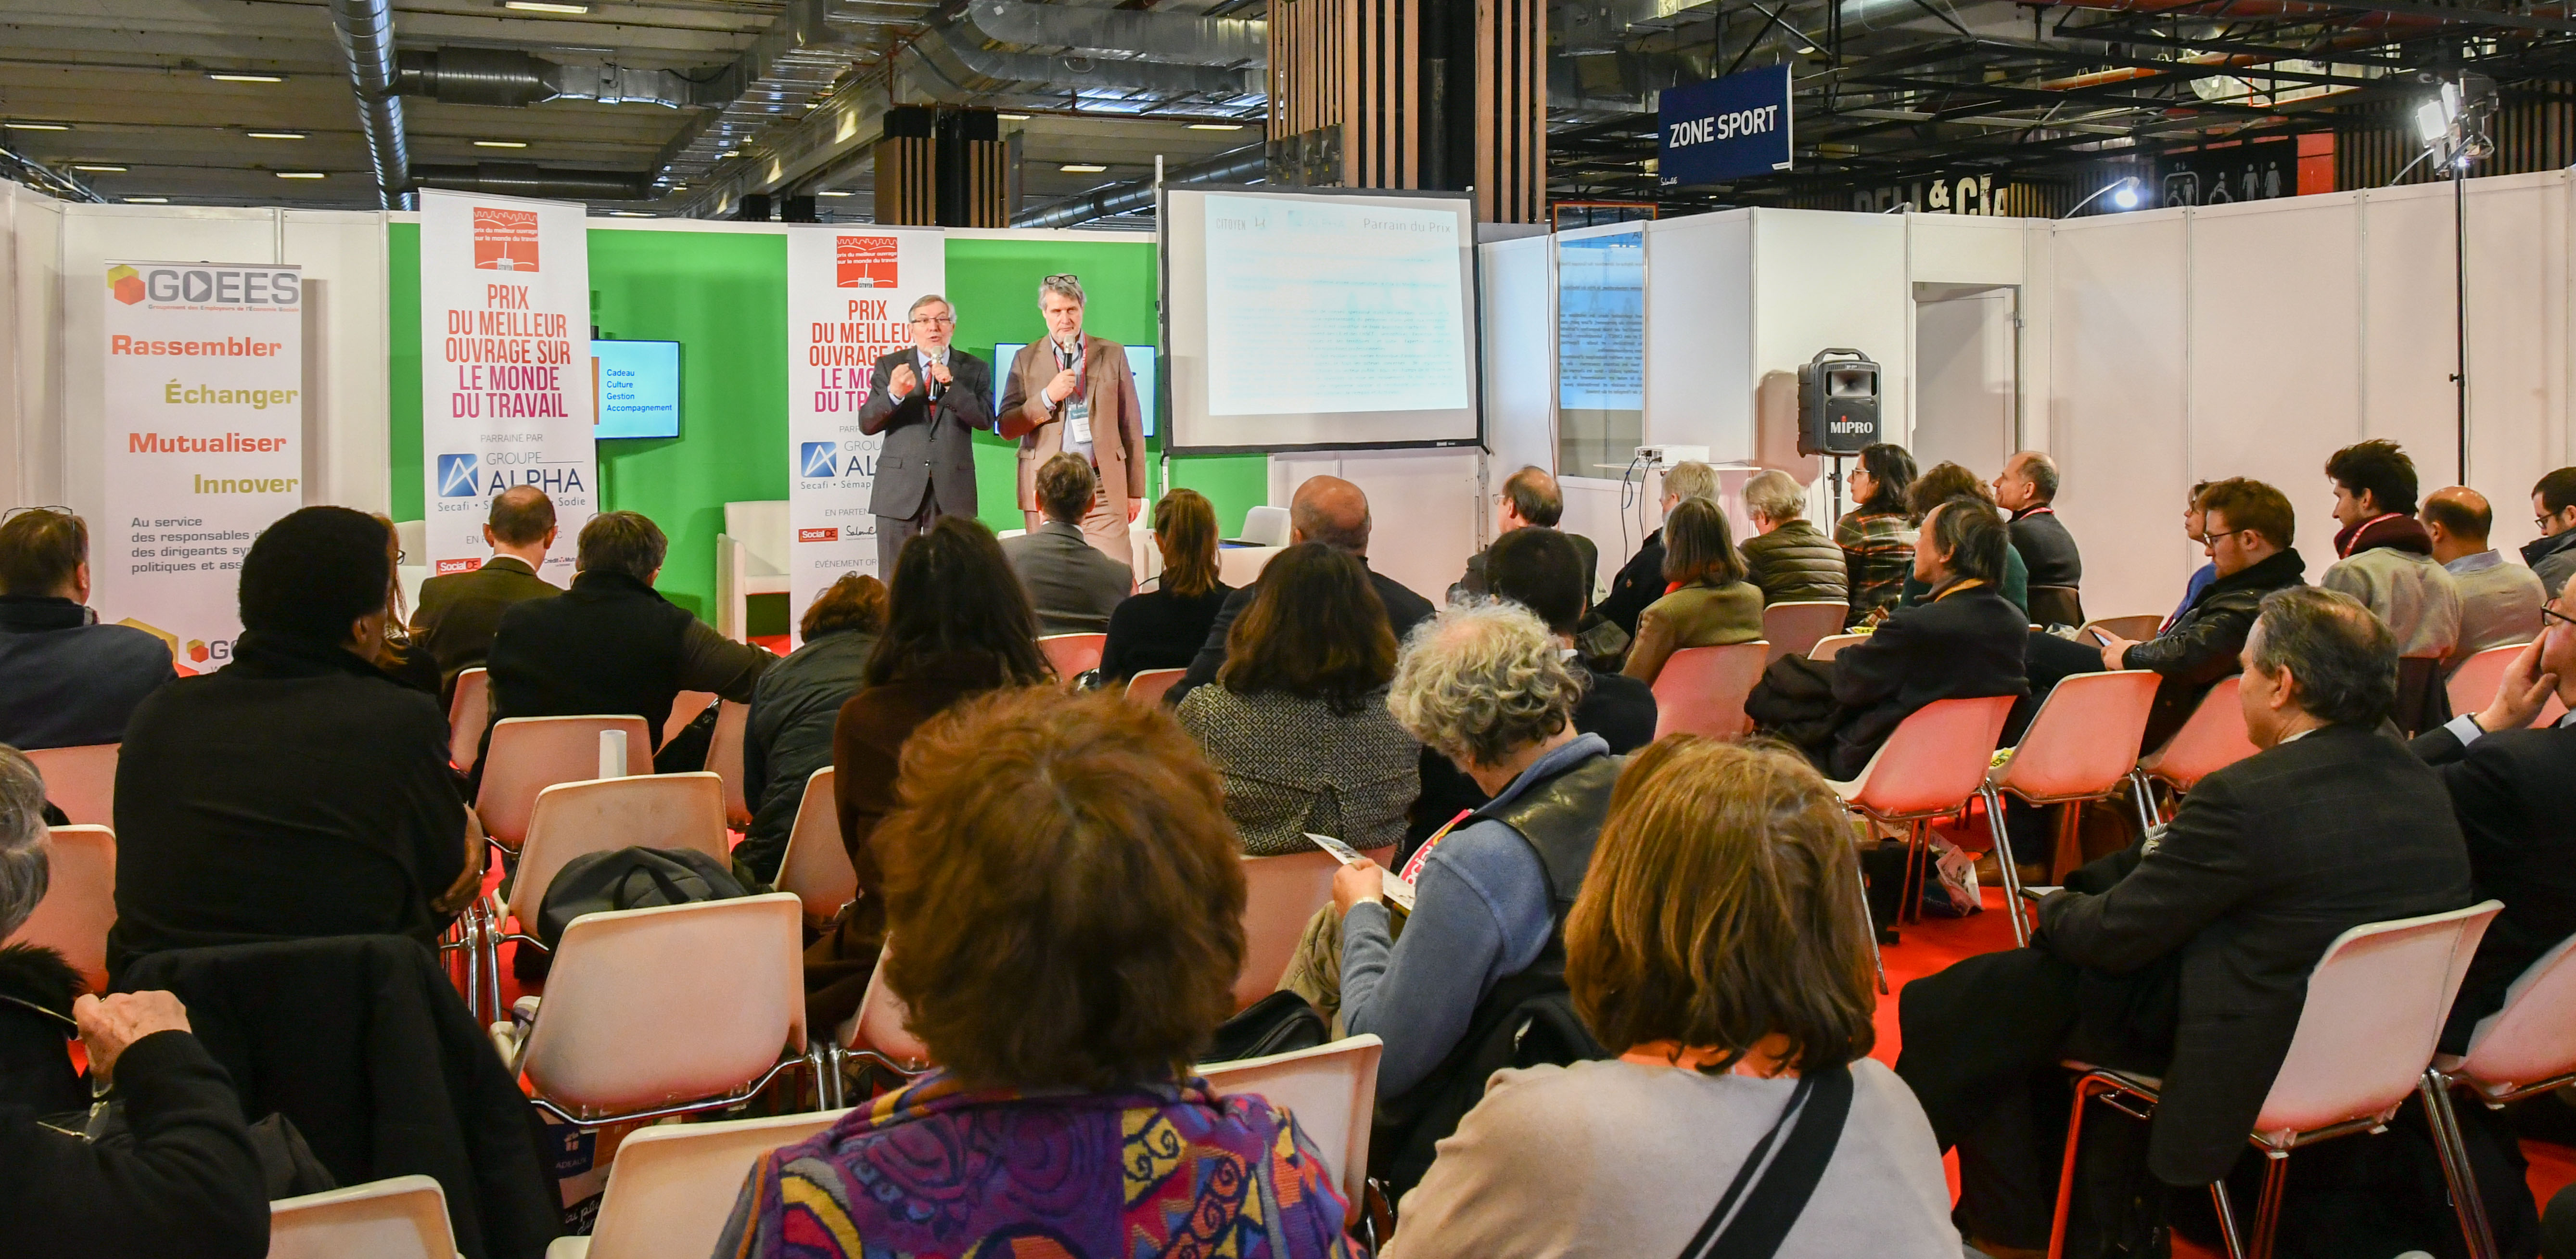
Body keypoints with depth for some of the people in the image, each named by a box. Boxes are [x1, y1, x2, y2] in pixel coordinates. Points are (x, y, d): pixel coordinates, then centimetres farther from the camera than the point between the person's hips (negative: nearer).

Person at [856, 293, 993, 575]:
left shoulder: (974, 370, 8)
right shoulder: (889, 366, 7)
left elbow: (985, 421, -5)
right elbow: (866, 424, -1)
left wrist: (950, 385, -17)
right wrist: (894, 394, -20)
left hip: (952, 491, 0)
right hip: (899, 488, 0)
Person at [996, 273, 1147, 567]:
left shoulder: (1113, 355, 10)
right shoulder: (1026, 360, 11)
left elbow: (1131, 427, 11)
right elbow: (1007, 427, 5)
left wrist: (1135, 491, 8)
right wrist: (1048, 397, -10)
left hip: (1104, 489, 0)